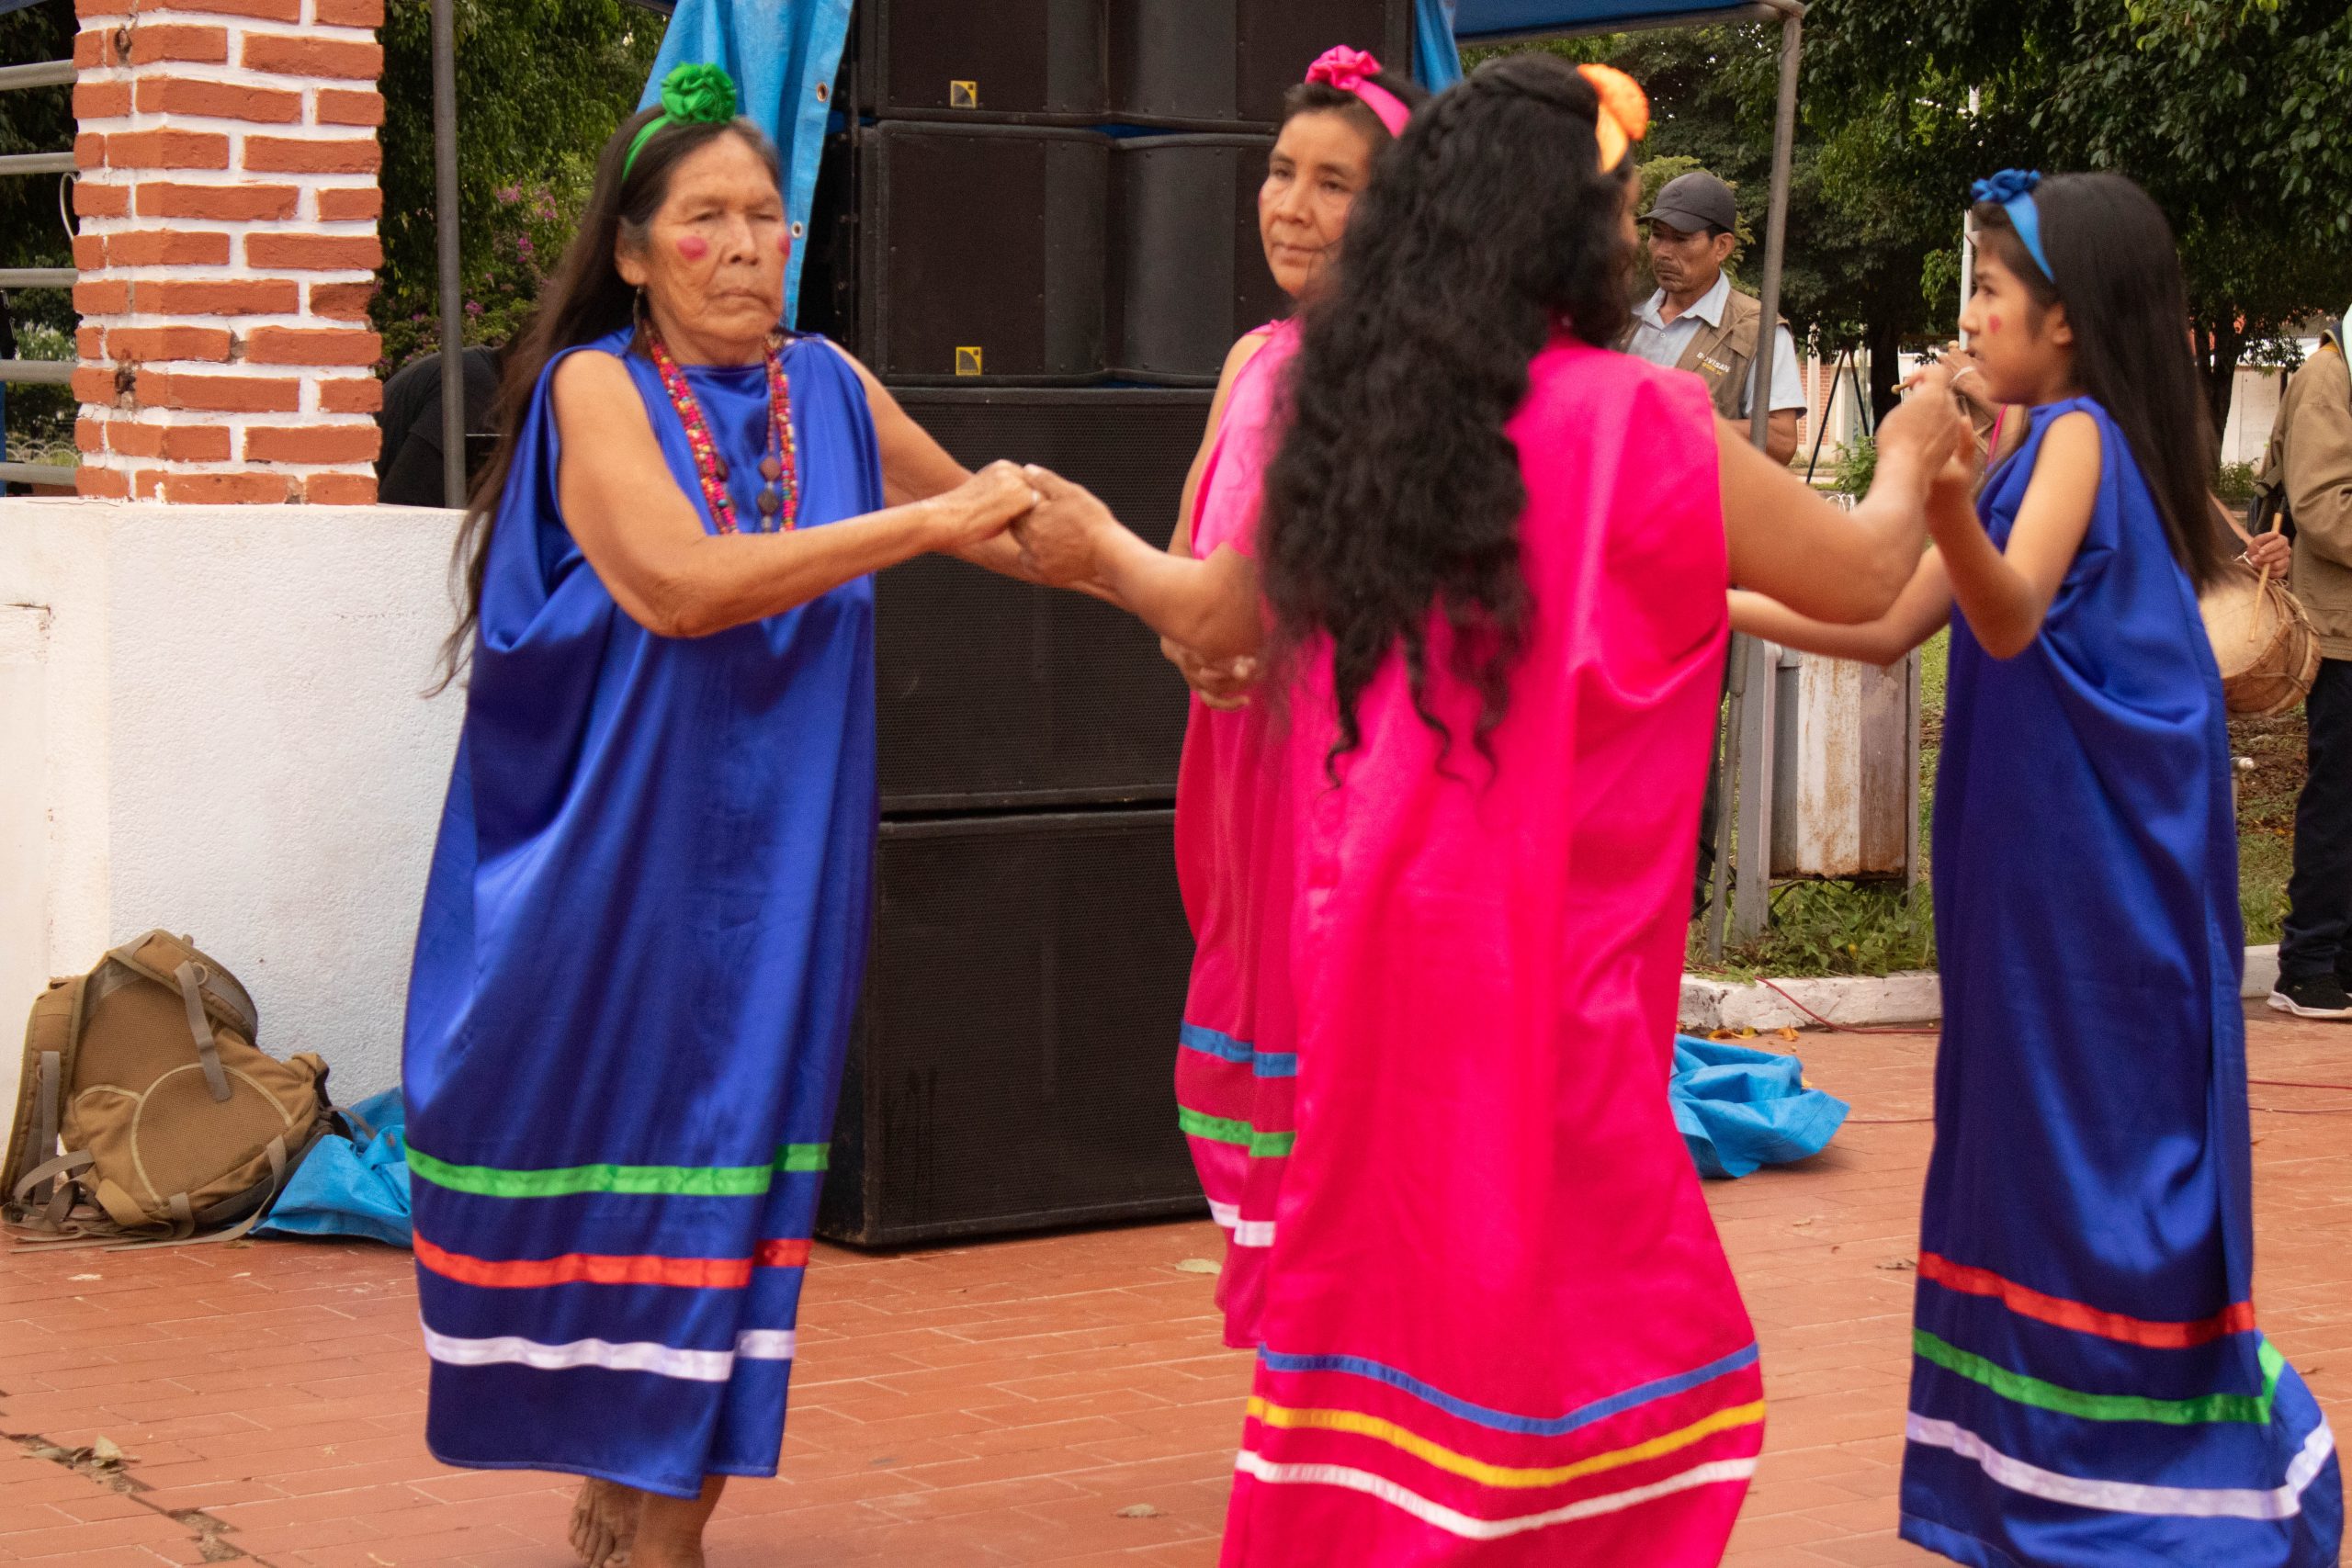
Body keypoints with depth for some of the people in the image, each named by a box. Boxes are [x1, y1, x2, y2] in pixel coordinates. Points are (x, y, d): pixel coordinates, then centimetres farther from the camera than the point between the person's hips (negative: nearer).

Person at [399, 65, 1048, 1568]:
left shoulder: (826, 388, 5)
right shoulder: (594, 386, -7)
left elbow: (985, 516, 20)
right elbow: (679, 584, -22)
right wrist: (922, 524, -23)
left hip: (770, 869, 3)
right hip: (613, 862, -3)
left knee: (727, 1155, 3)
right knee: (607, 1148, 3)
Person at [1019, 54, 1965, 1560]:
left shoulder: (1353, 412, 5)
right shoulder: (1632, 421, -11)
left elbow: (1216, 619, 20)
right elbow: (1862, 577, 0)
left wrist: (1098, 547, 41)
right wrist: (1909, 459, 22)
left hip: (1368, 946, 6)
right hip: (1535, 965, -6)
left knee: (1385, 1295, 16)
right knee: (1577, 1325, 3)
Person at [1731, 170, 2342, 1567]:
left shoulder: (2080, 436, -12)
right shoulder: (2057, 446, 15)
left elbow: (2011, 617, -29)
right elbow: (1889, 629, 15)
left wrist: (1944, 494, -46)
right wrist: (1719, 603, 12)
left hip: (2099, 862, -9)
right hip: (2046, 865, 9)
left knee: (2106, 1147, -3)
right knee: (2041, 1139, 11)